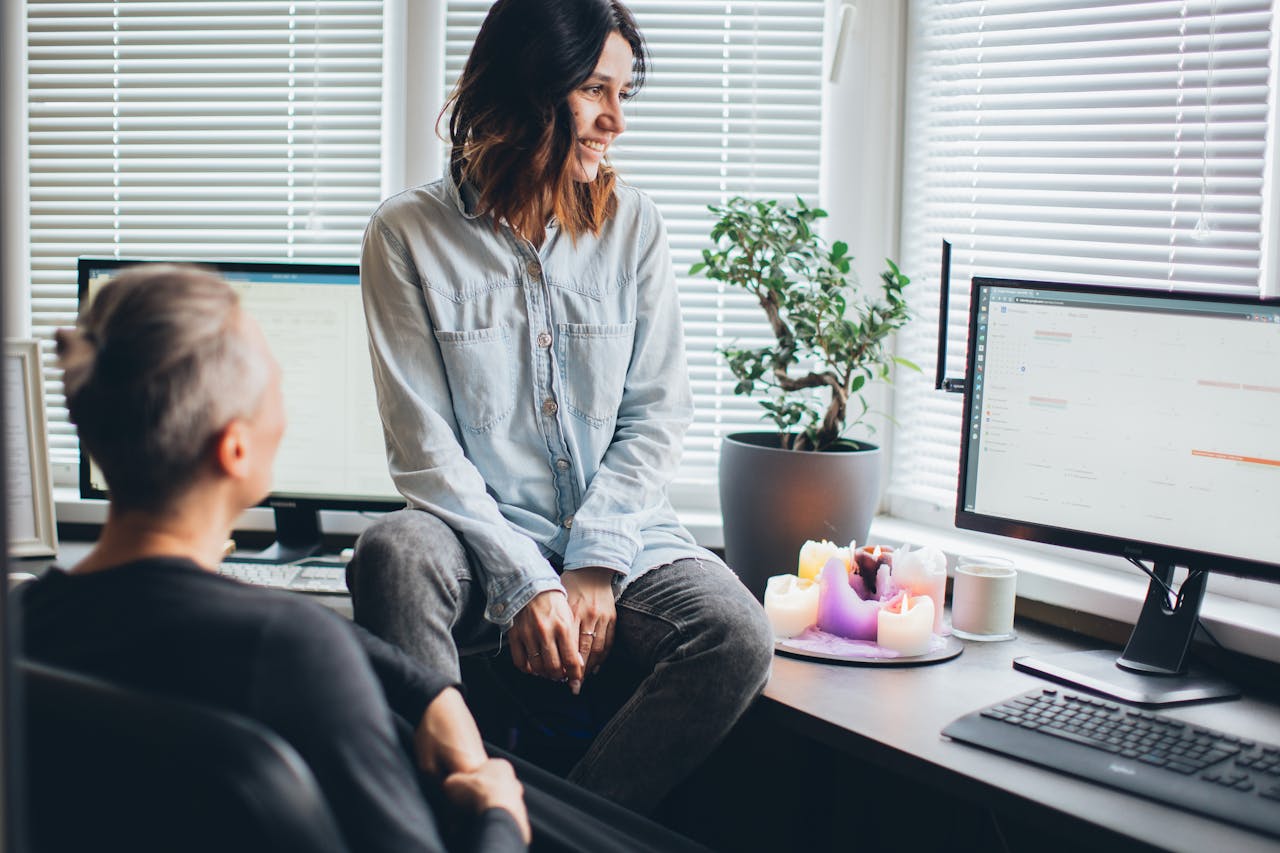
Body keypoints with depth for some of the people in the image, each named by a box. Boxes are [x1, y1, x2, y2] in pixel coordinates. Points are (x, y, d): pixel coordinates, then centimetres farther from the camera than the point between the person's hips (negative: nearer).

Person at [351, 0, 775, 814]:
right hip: (480, 537, -2)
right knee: (394, 554, -35)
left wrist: (593, 564, -10)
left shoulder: (632, 225, 6)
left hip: (620, 539, 2)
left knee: (739, 638, -27)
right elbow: (423, 443, -7)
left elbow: (659, 411, 4)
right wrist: (523, 583, -17)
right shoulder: (409, 233, -2)